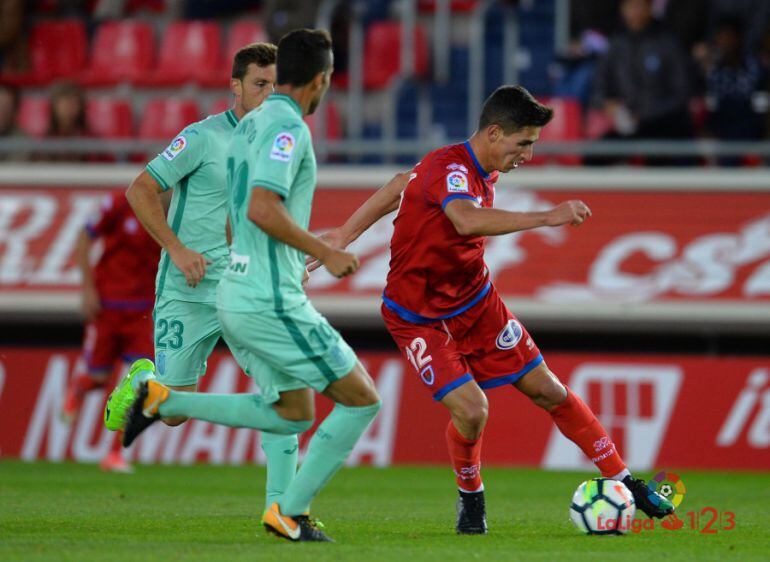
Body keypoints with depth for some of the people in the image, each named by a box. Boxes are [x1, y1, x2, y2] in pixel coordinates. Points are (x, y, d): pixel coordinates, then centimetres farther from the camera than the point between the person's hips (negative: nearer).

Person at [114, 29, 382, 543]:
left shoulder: (250, 126, 15)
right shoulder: (288, 128, -15)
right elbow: (262, 209, -27)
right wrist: (326, 253, -18)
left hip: (237, 293, 10)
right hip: (271, 302, -10)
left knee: (293, 415, 19)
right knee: (362, 399, -1)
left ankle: (163, 401, 11)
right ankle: (291, 513, 0)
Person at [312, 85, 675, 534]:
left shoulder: (484, 173, -1)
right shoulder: (449, 168, -28)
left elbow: (399, 188, 11)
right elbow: (467, 220, -51)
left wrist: (346, 235, 12)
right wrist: (547, 217, -54)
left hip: (476, 303, 8)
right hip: (420, 319, -8)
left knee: (547, 390, 5)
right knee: (471, 410, -21)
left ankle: (626, 486, 13)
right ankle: (471, 498, 10)